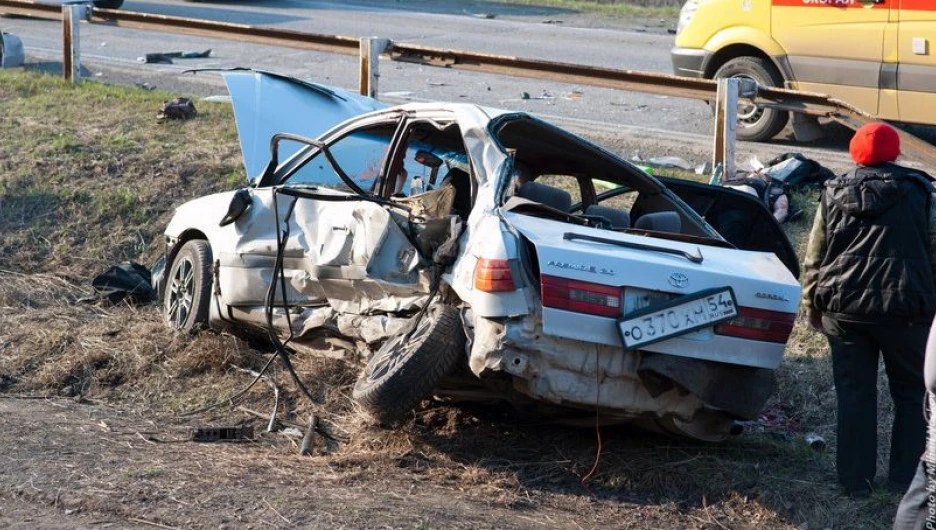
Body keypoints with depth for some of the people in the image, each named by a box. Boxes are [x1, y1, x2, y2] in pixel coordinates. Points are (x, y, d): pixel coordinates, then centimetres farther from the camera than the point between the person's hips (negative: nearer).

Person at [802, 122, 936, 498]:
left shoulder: (834, 195, 5)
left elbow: (814, 258, 9)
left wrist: (813, 305, 19)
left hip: (845, 308, 2)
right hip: (905, 309, -2)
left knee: (854, 395, 9)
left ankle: (855, 479, 12)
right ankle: (905, 477, 12)